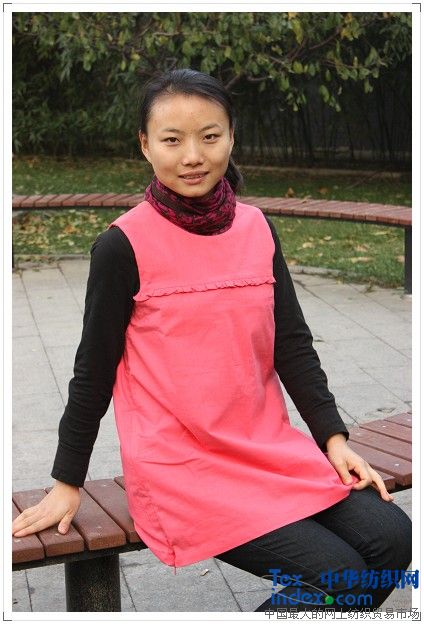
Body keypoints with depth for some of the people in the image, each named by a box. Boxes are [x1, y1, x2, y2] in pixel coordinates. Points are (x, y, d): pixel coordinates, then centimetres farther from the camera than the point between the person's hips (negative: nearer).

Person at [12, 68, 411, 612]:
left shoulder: (256, 227, 5)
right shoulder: (124, 244, -10)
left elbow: (292, 344, 10)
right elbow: (95, 368, -3)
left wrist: (332, 436, 3)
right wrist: (67, 483, 2)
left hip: (269, 448, 6)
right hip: (179, 466, -5)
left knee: (391, 537, -7)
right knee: (336, 574, -15)